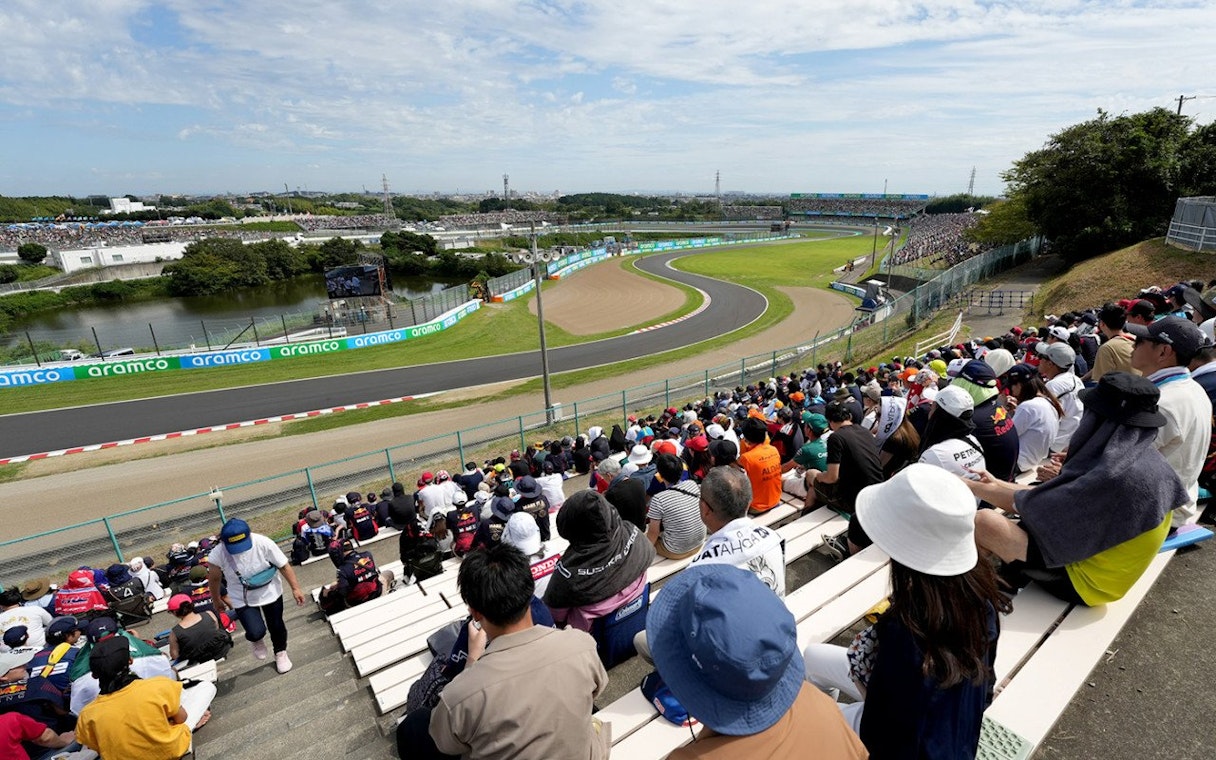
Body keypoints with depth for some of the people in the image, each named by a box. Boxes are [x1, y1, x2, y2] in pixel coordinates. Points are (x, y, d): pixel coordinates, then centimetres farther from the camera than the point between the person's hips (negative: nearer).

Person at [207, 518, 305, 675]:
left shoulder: (263, 543, -29)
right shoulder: (218, 554, -25)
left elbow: (284, 566, -18)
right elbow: (214, 579, -4)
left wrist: (295, 588, -15)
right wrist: (216, 601, 10)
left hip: (270, 593, 0)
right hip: (243, 599, 0)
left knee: (276, 625, 17)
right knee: (256, 632, -14)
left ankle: (280, 652, 48)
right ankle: (256, 640, 27)